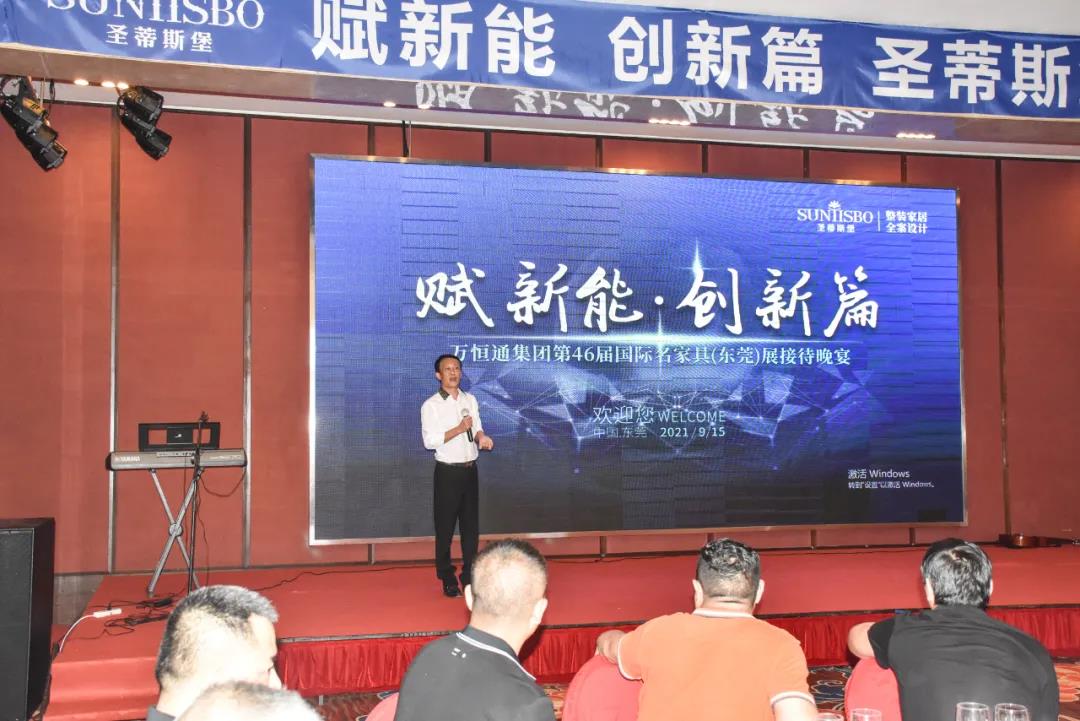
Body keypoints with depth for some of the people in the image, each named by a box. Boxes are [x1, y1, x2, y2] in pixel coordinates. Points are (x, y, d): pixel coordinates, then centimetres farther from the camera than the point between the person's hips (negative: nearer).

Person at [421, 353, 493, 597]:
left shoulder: (470, 399, 10)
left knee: (471, 524, 10)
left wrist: (482, 437, -13)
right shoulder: (431, 405, -6)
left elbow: (477, 429, 10)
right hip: (448, 472, -5)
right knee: (445, 527, 2)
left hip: (470, 470, 5)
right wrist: (459, 429, -19)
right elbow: (430, 441, -14)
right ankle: (447, 579, 14)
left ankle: (469, 575, 20)